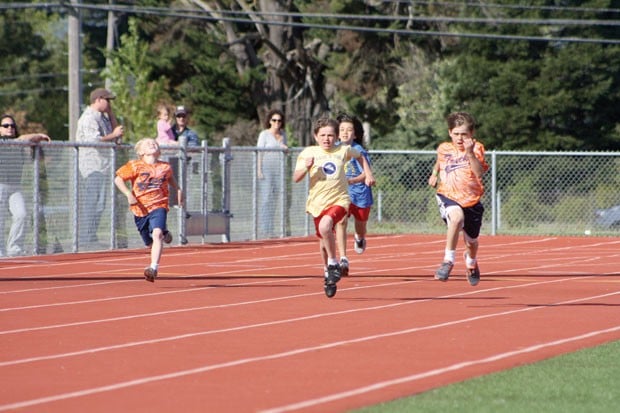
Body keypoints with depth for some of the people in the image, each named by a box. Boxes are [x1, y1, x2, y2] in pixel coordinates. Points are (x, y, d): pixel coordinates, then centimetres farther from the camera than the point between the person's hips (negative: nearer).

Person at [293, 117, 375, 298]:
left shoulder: (343, 151, 0)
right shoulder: (308, 153, -2)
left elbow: (359, 156, 22)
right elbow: (296, 178, -4)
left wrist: (368, 174, 14)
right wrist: (306, 167, -22)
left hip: (339, 200, -3)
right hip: (318, 202, 3)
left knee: (325, 226, -31)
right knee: (324, 241, 12)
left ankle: (333, 264, -14)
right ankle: (328, 275, 35)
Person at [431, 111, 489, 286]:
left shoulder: (476, 148, -5)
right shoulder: (444, 149, 5)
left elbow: (479, 172, -22)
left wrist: (470, 152, -30)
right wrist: (434, 173, 21)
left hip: (471, 199, 1)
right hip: (448, 197, -1)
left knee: (471, 240, 17)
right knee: (456, 217, -37)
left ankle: (471, 264, 54)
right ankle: (448, 260, -32)